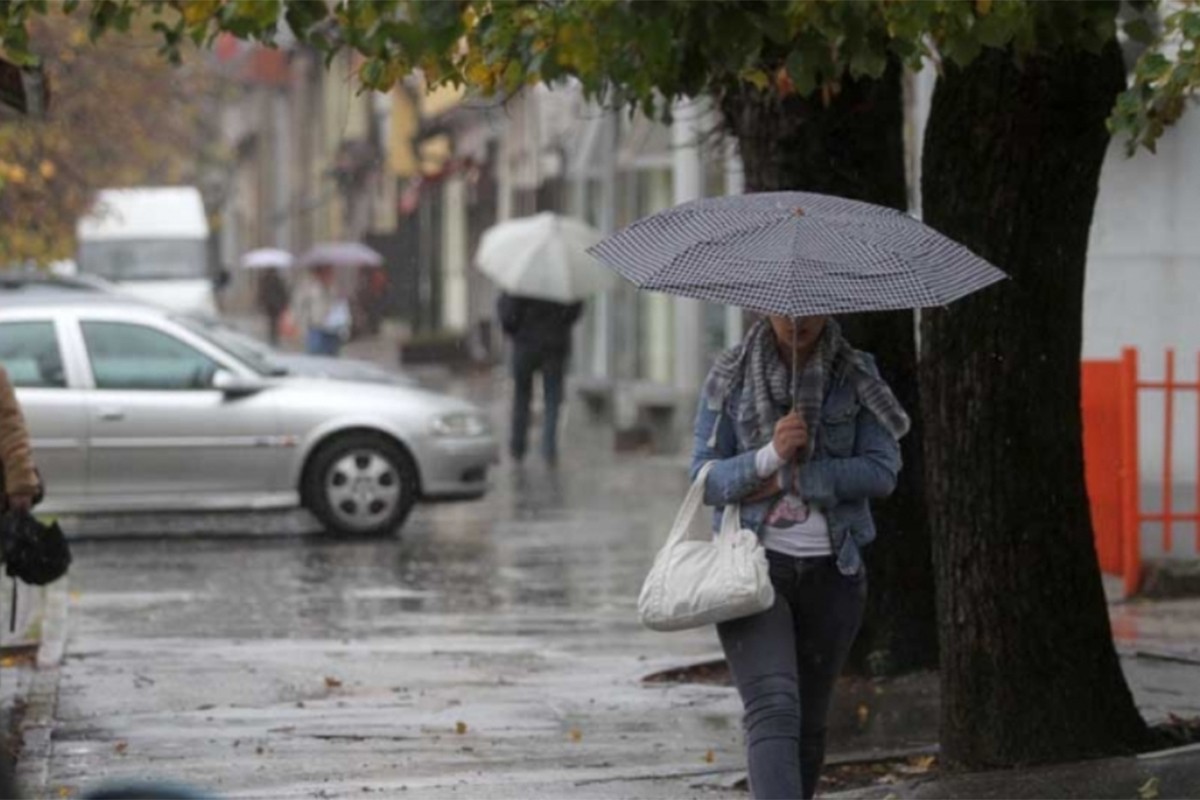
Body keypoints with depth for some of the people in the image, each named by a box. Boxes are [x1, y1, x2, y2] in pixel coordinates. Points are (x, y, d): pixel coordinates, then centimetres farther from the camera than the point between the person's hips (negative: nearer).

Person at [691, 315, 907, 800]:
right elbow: (705, 480, -1)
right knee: (773, 709, -20)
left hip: (833, 571, 2)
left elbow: (882, 471, -5)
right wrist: (769, 456, -19)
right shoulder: (731, 377, 1)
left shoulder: (857, 375, 3)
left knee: (810, 720, 11)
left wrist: (791, 479, -12)